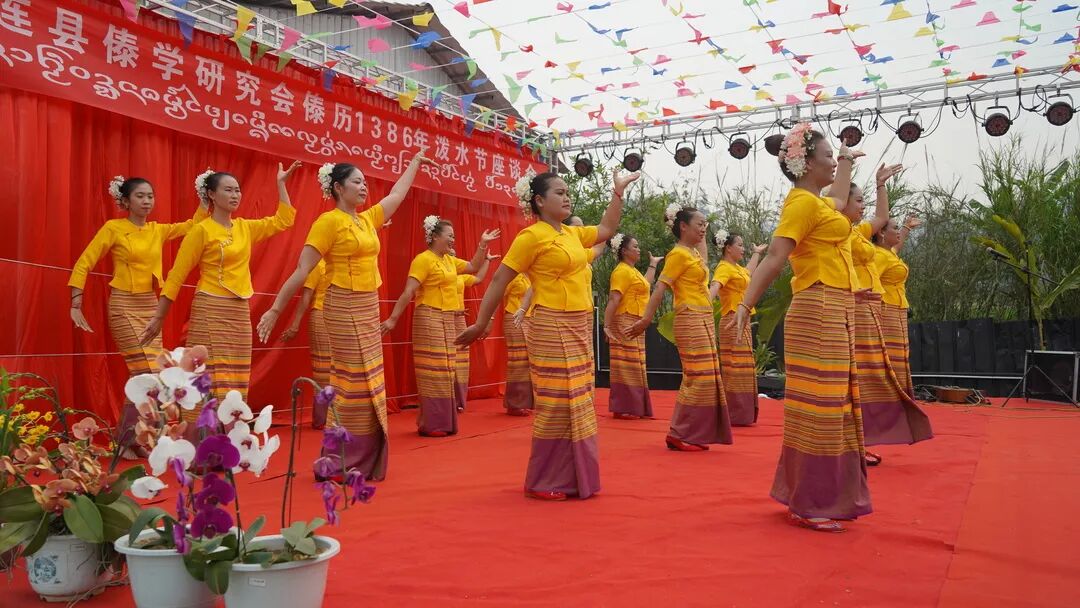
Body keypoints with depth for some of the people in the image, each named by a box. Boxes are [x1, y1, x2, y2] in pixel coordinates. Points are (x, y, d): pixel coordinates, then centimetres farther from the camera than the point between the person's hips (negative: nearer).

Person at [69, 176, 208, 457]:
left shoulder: (158, 230, 9)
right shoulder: (113, 228, -5)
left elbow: (194, 224, 10)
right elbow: (83, 264, -6)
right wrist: (75, 305, -11)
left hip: (151, 306, 6)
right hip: (124, 306, -6)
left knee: (146, 375, 5)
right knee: (148, 373, -12)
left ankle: (137, 437, 17)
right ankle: (126, 440, 1)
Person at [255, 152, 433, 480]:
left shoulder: (368, 219, 12)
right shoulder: (329, 221, -10)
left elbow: (397, 195, 28)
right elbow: (301, 271, -11)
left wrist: (415, 161, 36)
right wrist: (275, 310, -12)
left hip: (369, 308, 8)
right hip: (345, 308, -8)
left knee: (366, 383, 10)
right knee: (352, 383, -6)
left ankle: (361, 461, 19)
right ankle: (339, 463, 4)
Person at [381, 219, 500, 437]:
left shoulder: (450, 260, 14)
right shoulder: (423, 259, -11)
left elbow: (474, 267, 25)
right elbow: (408, 292, -17)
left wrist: (483, 244, 16)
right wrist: (393, 318, -22)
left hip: (448, 321, 9)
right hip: (430, 320, -9)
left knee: (444, 369, 11)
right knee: (433, 370, -8)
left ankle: (442, 421, 19)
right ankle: (431, 424, -3)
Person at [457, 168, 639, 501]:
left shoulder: (572, 234, 13)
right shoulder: (532, 236, -10)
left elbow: (606, 230, 28)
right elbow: (499, 280, -9)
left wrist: (618, 191, 22)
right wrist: (480, 324, -8)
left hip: (578, 327, 9)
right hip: (552, 327, -8)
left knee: (575, 403, 11)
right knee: (556, 404, -5)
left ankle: (571, 477, 21)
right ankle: (543, 482, 7)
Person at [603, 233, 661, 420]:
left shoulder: (632, 270, 16)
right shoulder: (622, 271, -14)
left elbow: (645, 284, 35)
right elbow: (613, 300, -21)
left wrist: (653, 264, 44)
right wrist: (607, 326, -27)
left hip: (635, 324, 10)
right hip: (625, 324, -10)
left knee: (633, 367, 12)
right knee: (626, 366, -8)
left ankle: (633, 407, 18)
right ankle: (623, 409, -4)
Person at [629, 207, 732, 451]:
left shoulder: (693, 252, 15)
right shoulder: (678, 254, -11)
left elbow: (703, 257, 40)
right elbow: (660, 288, -16)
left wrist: (702, 234, 28)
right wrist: (645, 319, -20)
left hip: (704, 320, 10)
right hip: (691, 320, -10)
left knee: (705, 376, 9)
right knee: (698, 377, -11)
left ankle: (695, 433, 14)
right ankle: (678, 435, -6)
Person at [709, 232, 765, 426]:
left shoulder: (737, 268, 17)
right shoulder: (724, 268, -12)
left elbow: (749, 272, 41)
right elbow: (714, 286, -31)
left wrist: (757, 253, 54)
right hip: (733, 321, -10)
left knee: (741, 368, 10)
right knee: (733, 368, -9)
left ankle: (740, 413, 15)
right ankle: (732, 415, -7)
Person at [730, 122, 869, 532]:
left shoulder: (817, 202, 18)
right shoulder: (802, 202, -11)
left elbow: (838, 200, 43)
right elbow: (774, 258, -20)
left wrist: (847, 162, 52)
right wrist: (745, 306, -26)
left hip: (832, 316, 10)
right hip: (819, 314, -10)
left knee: (831, 405, 13)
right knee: (817, 407, -7)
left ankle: (816, 496, 22)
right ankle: (808, 505, 0)